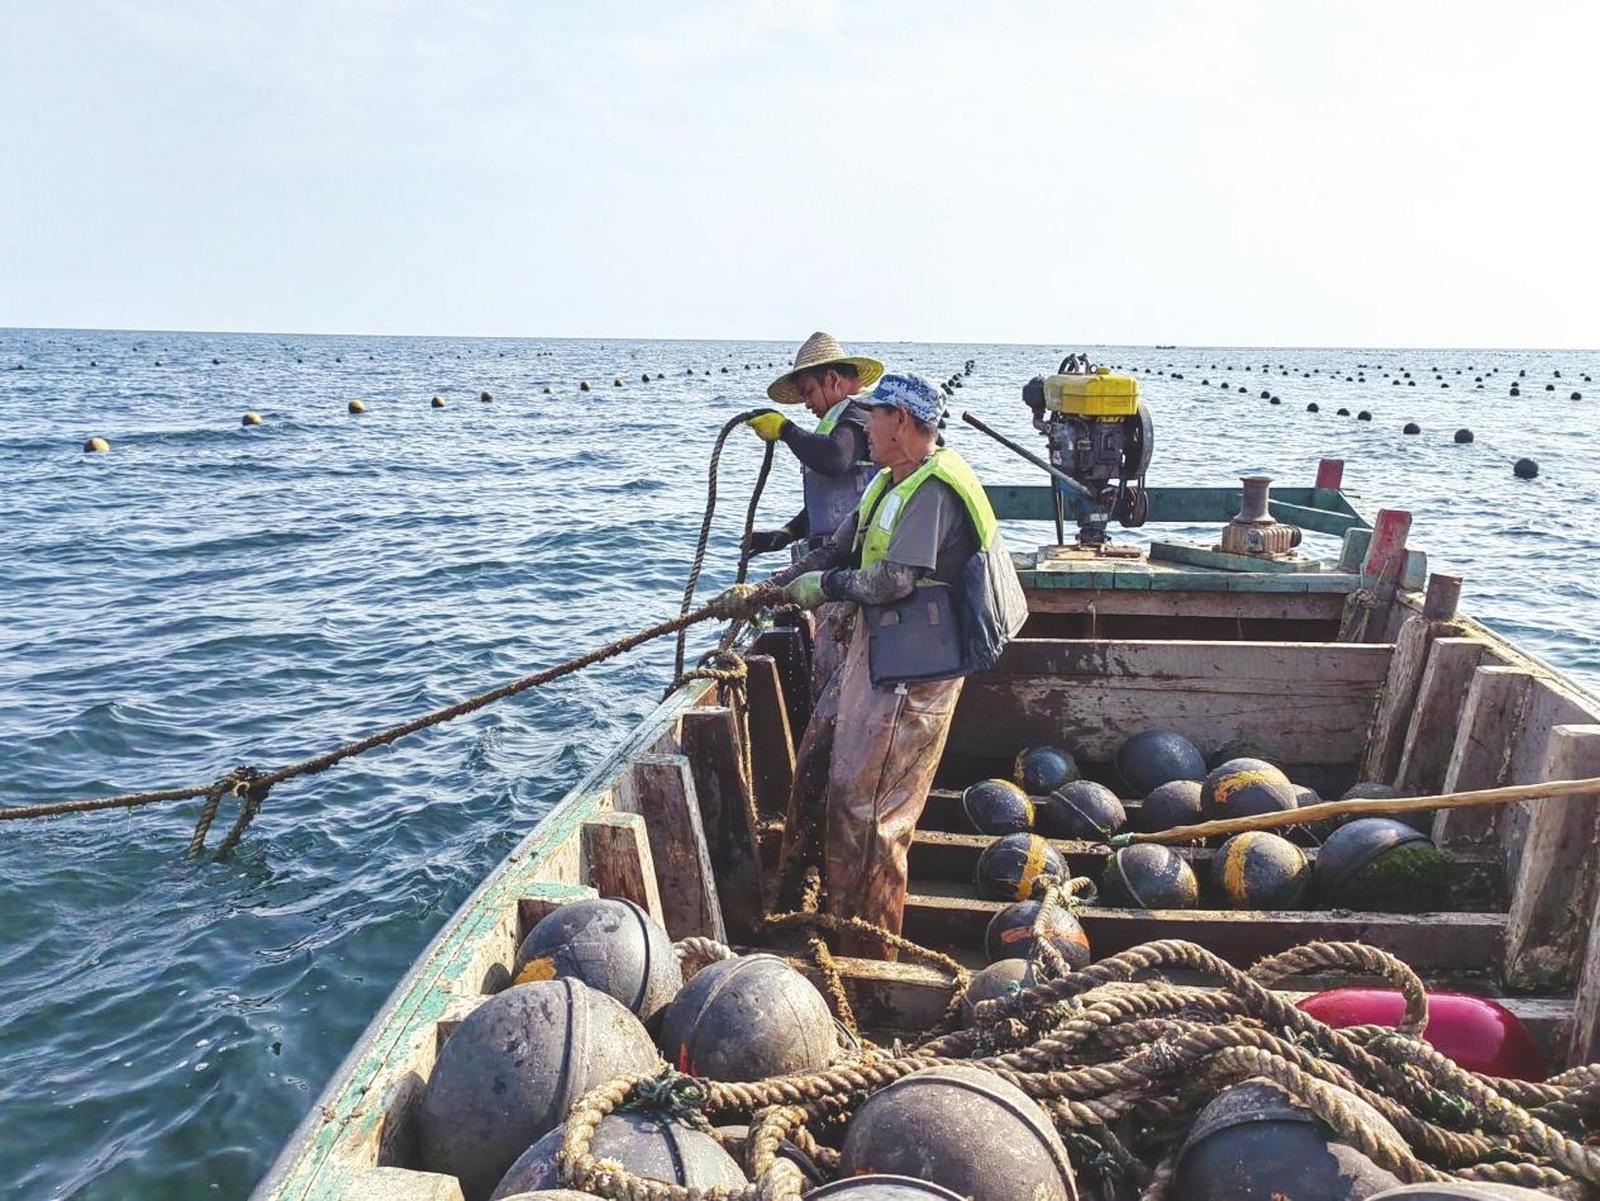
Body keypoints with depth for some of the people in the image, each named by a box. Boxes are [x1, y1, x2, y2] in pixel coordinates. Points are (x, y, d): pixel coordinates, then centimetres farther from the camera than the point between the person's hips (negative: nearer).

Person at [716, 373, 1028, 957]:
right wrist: (761, 590, 11)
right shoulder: (890, 483, 15)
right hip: (875, 648, 10)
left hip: (914, 666, -10)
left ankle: (865, 950, 10)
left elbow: (893, 579, -25)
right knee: (815, 765, 16)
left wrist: (821, 586, -9)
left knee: (863, 799, -5)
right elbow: (838, 550, 17)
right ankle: (794, 898, 34)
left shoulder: (936, 488, -18)